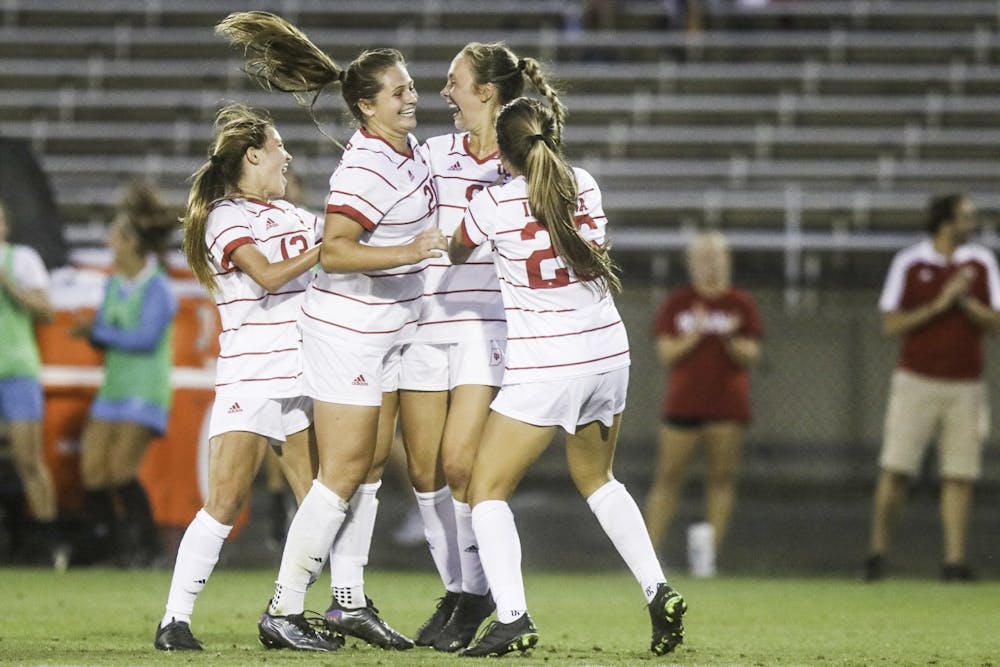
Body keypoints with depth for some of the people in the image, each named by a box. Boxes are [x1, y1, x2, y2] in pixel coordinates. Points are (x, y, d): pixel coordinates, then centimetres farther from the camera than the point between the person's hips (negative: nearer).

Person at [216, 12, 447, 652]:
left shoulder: (408, 147, 6)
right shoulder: (366, 170, -23)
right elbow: (334, 251, -31)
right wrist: (411, 251, -37)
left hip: (389, 331, 9)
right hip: (349, 330, -9)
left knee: (373, 463, 10)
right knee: (343, 473, -7)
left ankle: (350, 601, 16)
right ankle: (284, 611, -3)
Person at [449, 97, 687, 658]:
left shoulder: (494, 204, -9)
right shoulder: (586, 186, 3)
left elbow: (457, 254, 11)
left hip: (543, 368, -6)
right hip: (608, 354, 6)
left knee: (487, 490, 4)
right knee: (597, 479, 26)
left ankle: (512, 616, -13)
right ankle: (659, 592, 12)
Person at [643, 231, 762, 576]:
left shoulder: (742, 305, 6)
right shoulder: (676, 304, 7)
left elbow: (750, 356, 2)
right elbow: (666, 354, 0)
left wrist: (729, 338, -17)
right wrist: (695, 336, -14)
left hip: (727, 406, 0)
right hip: (683, 403, 0)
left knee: (722, 476, -4)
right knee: (669, 475, -3)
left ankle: (710, 553, -3)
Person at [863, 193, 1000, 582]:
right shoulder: (908, 264, -1)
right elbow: (890, 326, -4)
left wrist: (966, 302, -14)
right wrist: (940, 305, -14)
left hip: (965, 386, 2)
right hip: (916, 382, -2)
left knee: (959, 476, -2)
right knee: (895, 471, -7)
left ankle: (954, 561, 0)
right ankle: (877, 551, 7)